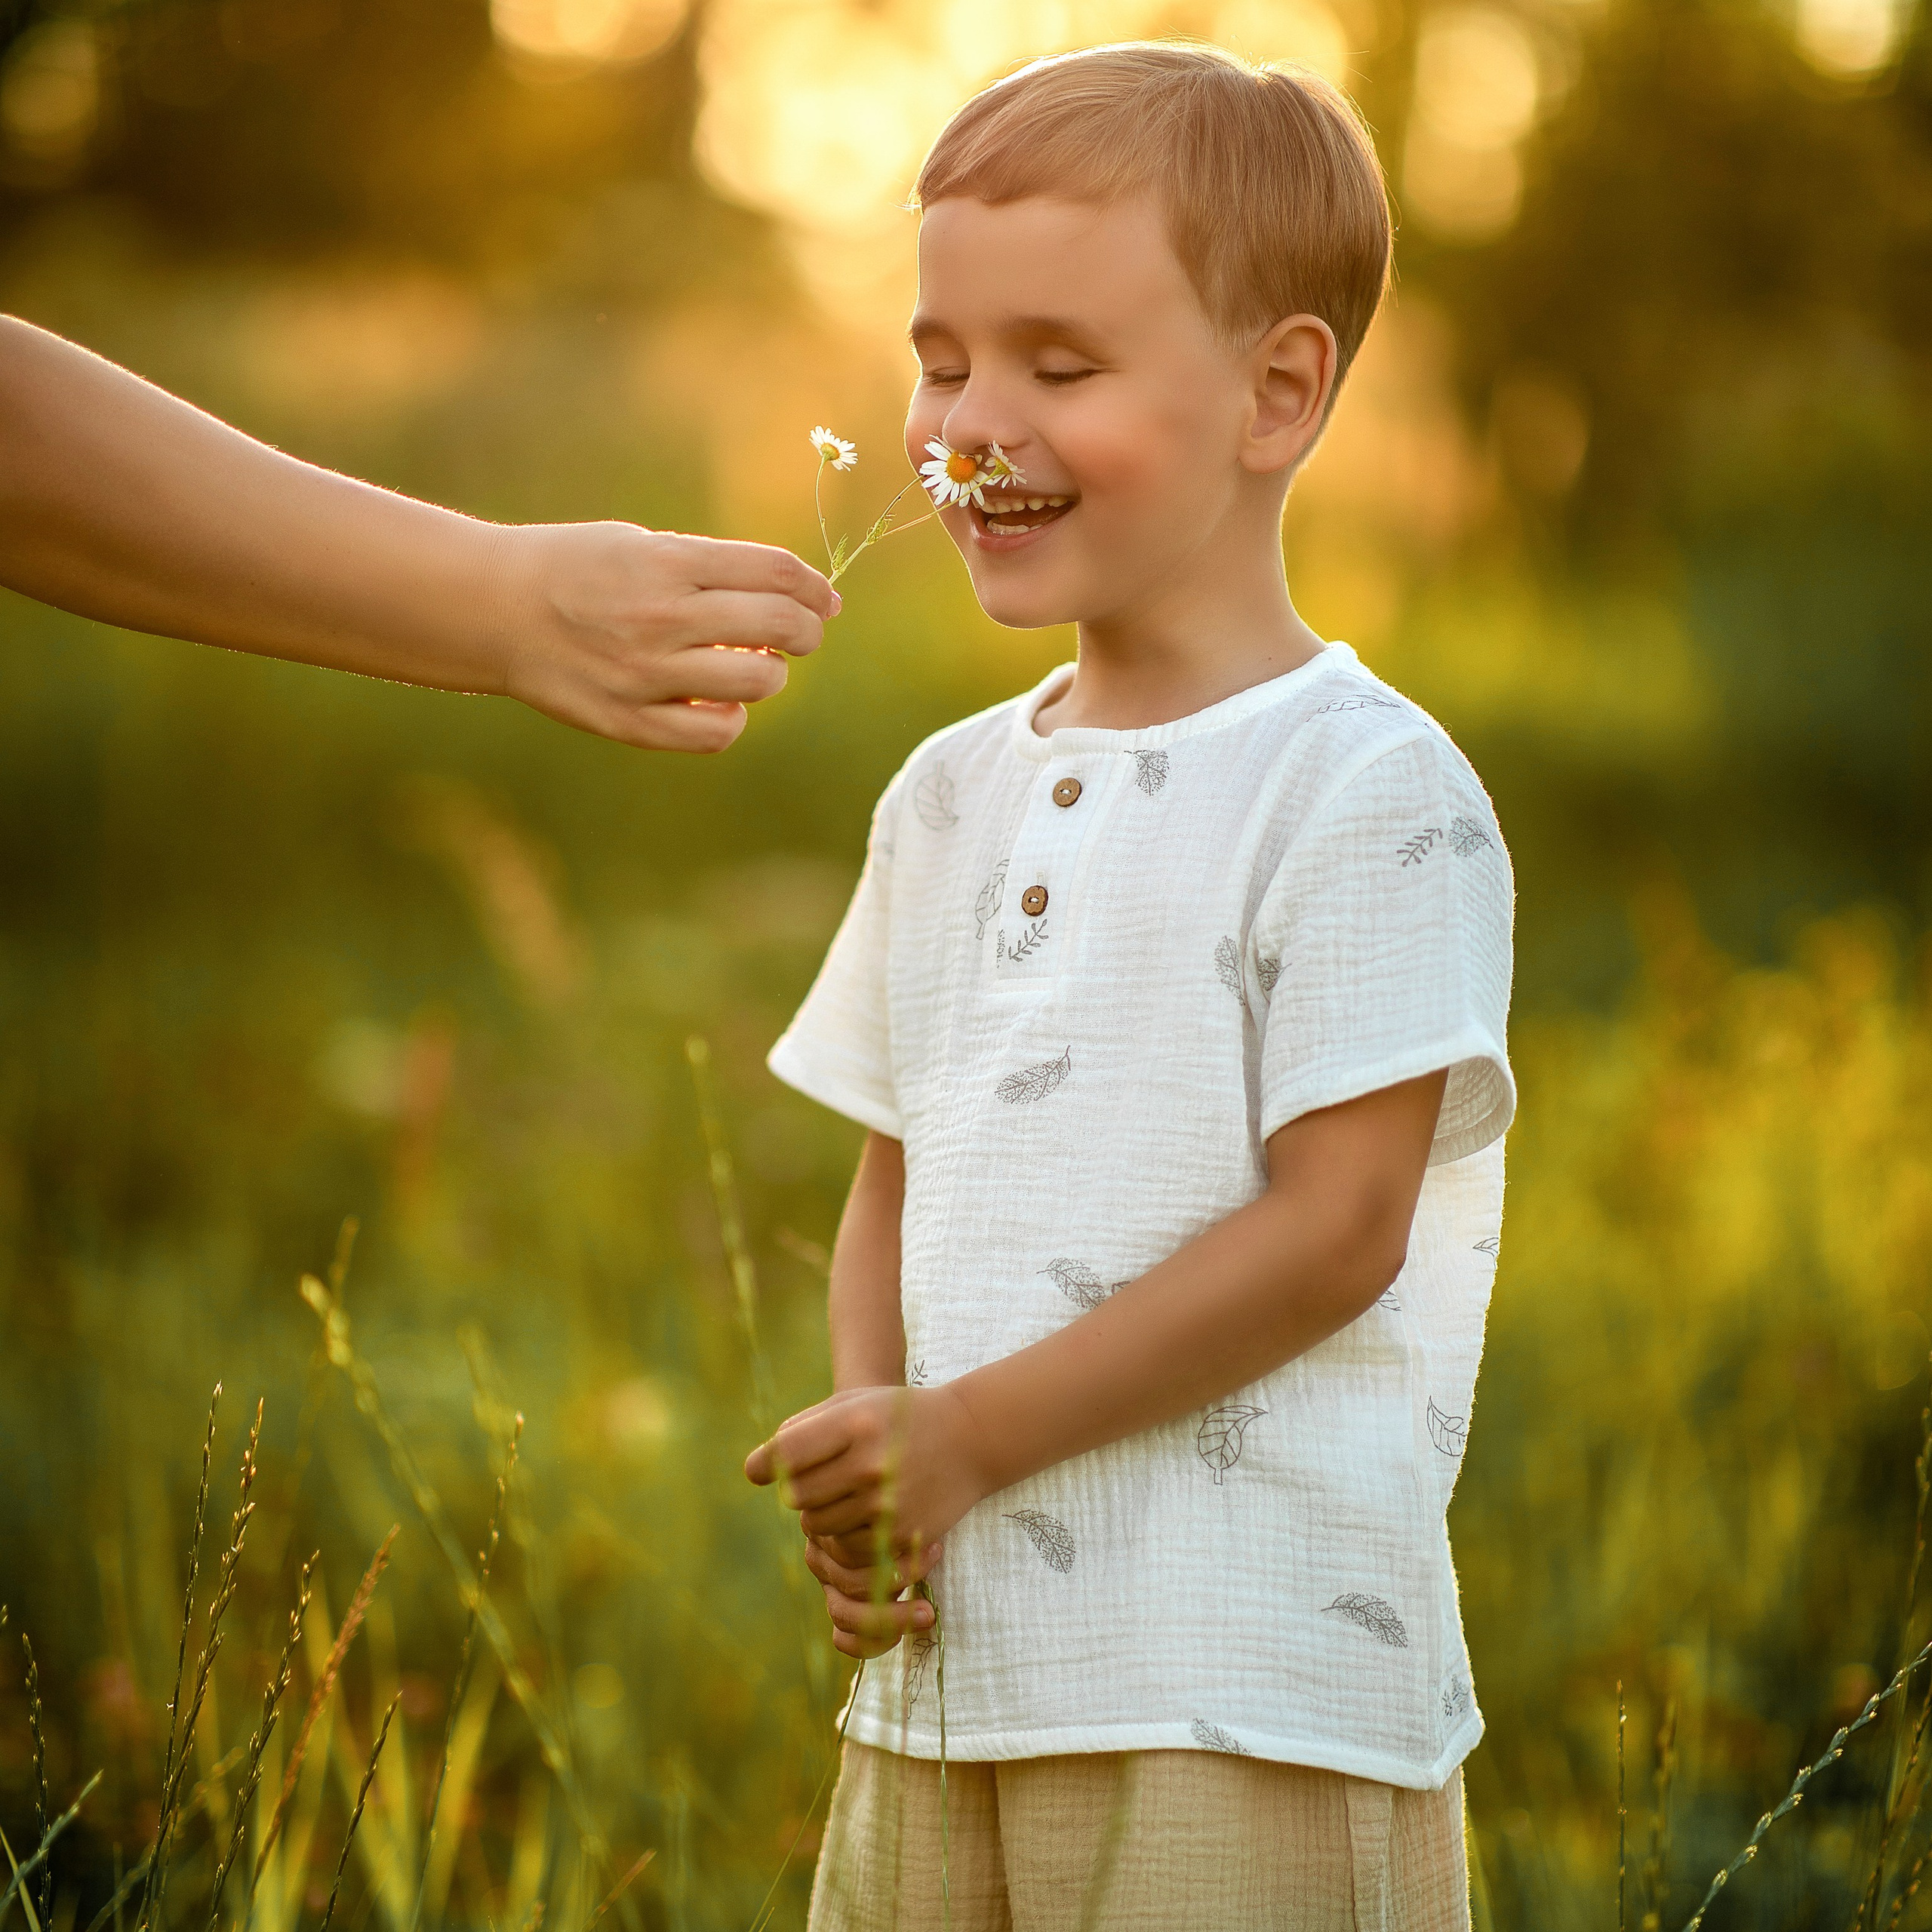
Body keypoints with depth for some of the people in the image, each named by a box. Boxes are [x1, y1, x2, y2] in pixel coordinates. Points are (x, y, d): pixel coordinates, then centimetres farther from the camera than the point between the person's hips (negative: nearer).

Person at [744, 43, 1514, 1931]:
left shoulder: (1368, 794, -9)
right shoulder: (950, 798, 13)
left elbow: (1333, 1228, -14)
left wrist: (966, 1438, -14)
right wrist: (864, 1457, -2)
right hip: (945, 1679, 7)